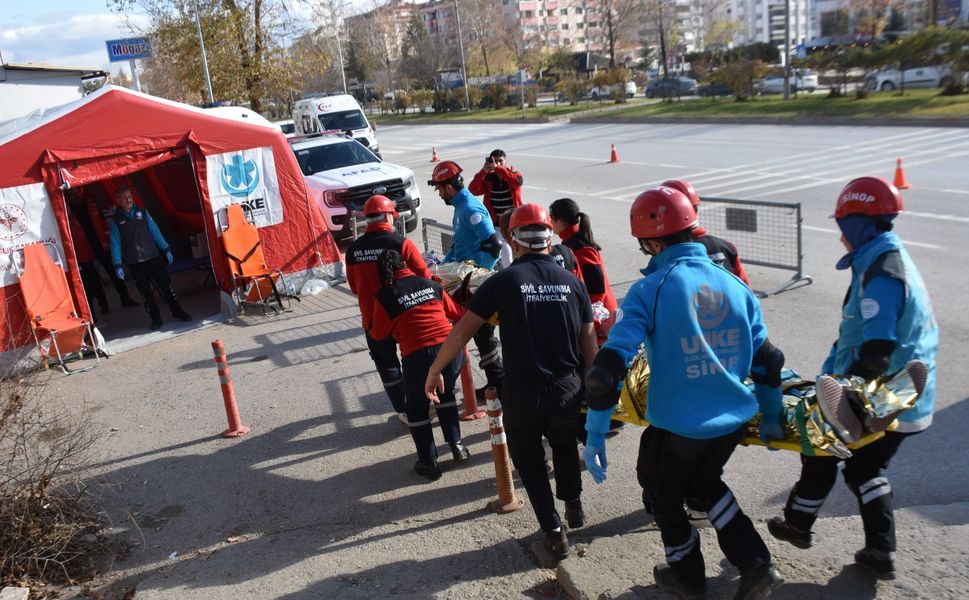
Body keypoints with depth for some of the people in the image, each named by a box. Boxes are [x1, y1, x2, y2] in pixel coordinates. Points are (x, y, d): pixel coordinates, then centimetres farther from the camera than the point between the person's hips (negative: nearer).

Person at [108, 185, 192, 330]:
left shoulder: (142, 212, 6)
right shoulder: (114, 220, -1)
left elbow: (154, 231, 8)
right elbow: (115, 243, -3)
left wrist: (166, 249, 6)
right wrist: (117, 265, -7)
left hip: (153, 257, 2)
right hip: (134, 263, -1)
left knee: (166, 284, 2)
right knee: (145, 291, 2)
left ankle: (177, 311, 15)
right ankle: (155, 318, 12)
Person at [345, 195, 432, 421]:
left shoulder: (353, 250, -4)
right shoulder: (402, 244, -15)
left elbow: (354, 288, 7)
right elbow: (425, 278, -11)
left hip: (373, 320, 2)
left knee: (387, 365, 17)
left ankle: (404, 411, 23)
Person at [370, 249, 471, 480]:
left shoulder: (384, 296, 2)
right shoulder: (431, 284, 13)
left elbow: (379, 333, 11)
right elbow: (455, 312, 23)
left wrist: (370, 329, 33)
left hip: (418, 356, -3)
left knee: (417, 408, 20)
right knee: (446, 393, 31)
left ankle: (429, 463, 21)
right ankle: (456, 445, 30)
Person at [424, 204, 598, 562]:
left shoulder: (503, 281, -8)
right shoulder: (572, 281, 0)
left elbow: (462, 331, -7)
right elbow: (589, 344, 4)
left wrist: (434, 371, 4)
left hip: (522, 393, -3)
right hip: (567, 389, 3)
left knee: (529, 460, 21)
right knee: (564, 443, 33)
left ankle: (554, 533, 22)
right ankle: (573, 504, 44)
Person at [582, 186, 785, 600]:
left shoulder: (650, 290, -15)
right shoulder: (734, 285, 1)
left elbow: (609, 366, -22)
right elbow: (768, 360, 8)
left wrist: (595, 437, -16)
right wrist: (772, 419, 21)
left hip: (678, 426, -5)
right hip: (734, 421, 5)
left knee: (662, 495, 24)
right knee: (704, 484, 33)